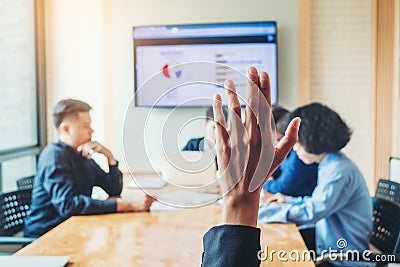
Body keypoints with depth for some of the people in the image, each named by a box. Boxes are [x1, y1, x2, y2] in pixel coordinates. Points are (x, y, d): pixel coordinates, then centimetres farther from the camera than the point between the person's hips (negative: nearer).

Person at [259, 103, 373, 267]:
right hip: (327, 249, 9)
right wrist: (289, 201, 11)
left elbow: (309, 213, -28)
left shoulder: (340, 172, -23)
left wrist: (261, 211, -23)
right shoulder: (330, 165, 9)